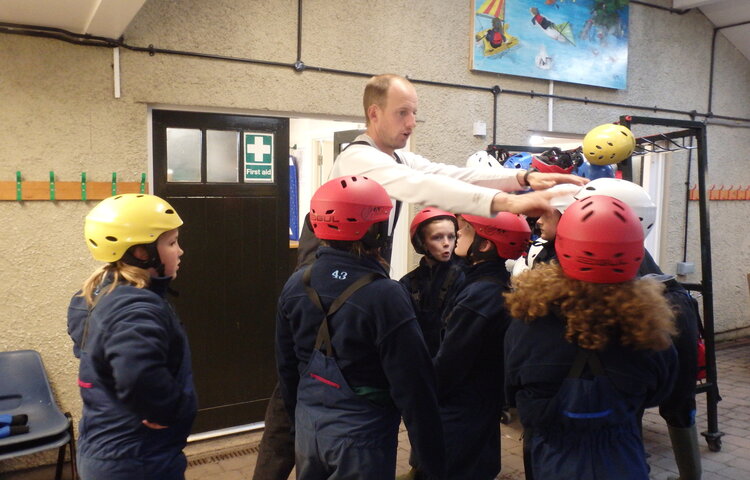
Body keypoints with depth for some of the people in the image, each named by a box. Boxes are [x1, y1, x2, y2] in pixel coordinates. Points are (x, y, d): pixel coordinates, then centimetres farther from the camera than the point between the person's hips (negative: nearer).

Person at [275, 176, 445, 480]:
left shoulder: (296, 285, -4)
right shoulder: (385, 295, -22)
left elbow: (286, 366, 7)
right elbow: (413, 387, -18)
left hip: (308, 427, 5)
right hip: (361, 436, -5)